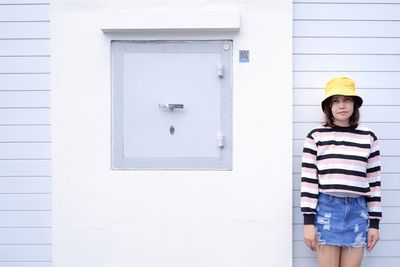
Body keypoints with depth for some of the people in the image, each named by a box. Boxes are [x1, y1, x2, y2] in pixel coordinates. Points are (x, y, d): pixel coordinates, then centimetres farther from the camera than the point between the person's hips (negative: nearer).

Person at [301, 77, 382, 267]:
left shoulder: (368, 137, 8)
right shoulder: (316, 136, 1)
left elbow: (374, 181, 9)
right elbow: (308, 179, -2)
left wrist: (374, 222, 6)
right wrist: (308, 221, -7)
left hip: (357, 210, 2)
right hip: (326, 208, -2)